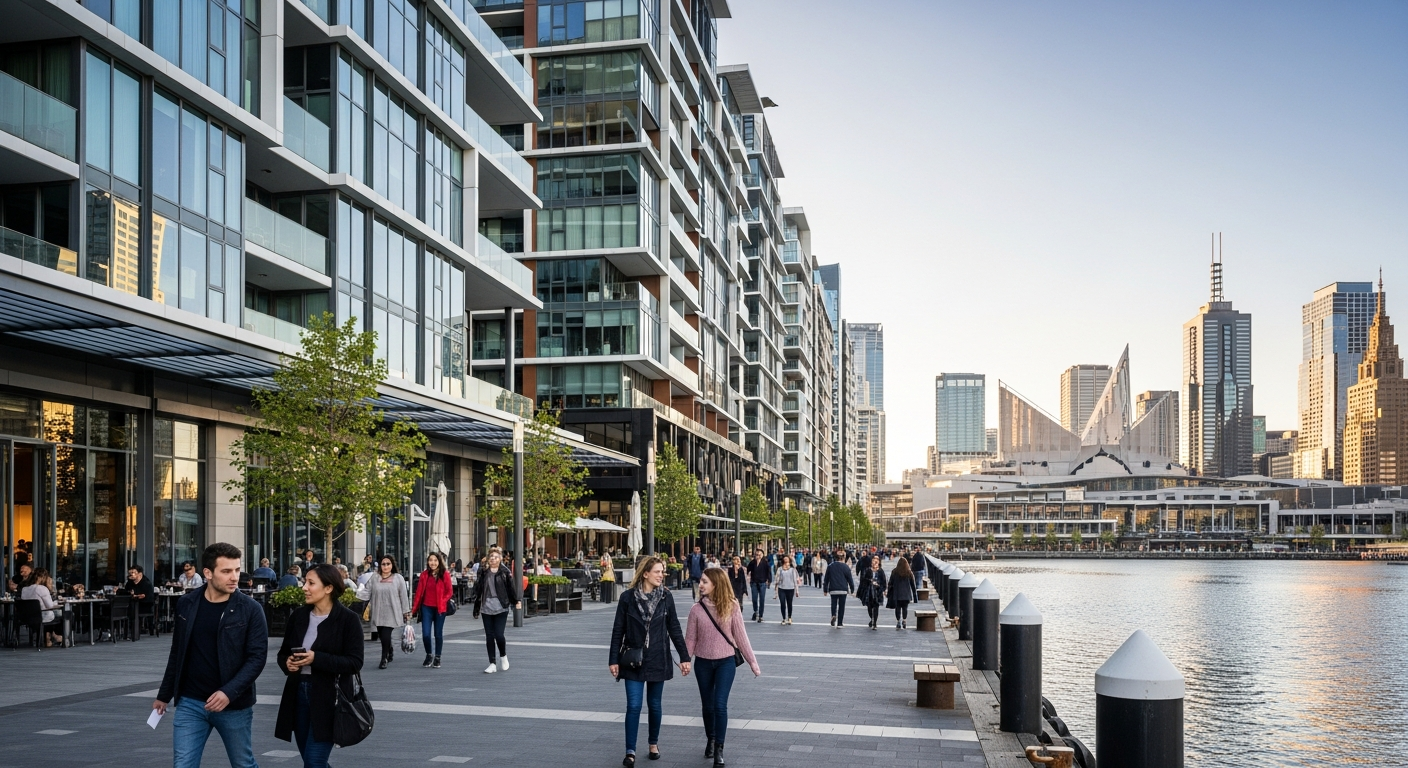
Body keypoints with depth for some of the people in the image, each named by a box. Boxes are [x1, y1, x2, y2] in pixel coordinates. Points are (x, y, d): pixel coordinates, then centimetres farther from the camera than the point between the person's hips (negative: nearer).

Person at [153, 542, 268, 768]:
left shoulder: (250, 609, -8)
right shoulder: (186, 604, 2)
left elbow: (257, 656, -12)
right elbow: (177, 653, 13)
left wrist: (229, 692, -23)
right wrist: (164, 695, 16)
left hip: (234, 705, -2)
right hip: (189, 703, 3)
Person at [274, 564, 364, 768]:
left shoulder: (348, 619, -10)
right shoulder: (298, 616, 7)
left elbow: (355, 662, -14)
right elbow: (283, 653, 16)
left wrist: (316, 659, -24)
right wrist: (287, 662, -8)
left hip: (329, 698, -6)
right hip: (298, 693, 6)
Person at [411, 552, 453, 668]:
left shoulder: (445, 574, -4)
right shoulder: (424, 574, 2)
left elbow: (449, 591, 0)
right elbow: (419, 591, 4)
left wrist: (442, 602, -11)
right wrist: (414, 608, 3)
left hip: (440, 609, -1)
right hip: (426, 607, 1)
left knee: (438, 634, 7)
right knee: (425, 634, -4)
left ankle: (437, 658, 21)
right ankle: (429, 655, 20)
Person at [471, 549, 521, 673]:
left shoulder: (505, 572, 1)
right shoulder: (484, 573, 9)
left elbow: (512, 587, -4)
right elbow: (478, 590, 12)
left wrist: (518, 600, -16)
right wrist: (476, 609, 12)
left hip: (501, 608, -3)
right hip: (486, 609, 3)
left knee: (499, 635, -10)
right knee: (489, 636, 4)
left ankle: (503, 656, 18)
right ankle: (492, 663, 12)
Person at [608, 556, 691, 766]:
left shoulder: (666, 597, -2)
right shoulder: (628, 597, -7)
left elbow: (674, 629, 3)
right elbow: (618, 631, -2)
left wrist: (684, 656, 2)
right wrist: (613, 660, -3)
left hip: (658, 660, 2)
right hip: (633, 660, -1)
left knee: (654, 705, 11)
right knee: (633, 706, -5)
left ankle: (654, 743, 30)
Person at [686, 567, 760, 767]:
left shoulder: (732, 607, -10)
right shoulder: (697, 609, -6)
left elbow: (740, 636, -3)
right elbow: (690, 638, 0)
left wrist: (752, 661, -1)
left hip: (725, 662, -2)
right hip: (703, 662, 2)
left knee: (720, 705, -9)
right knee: (708, 705, 13)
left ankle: (719, 749, 0)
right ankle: (710, 740, 34)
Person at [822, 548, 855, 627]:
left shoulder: (830, 566, 3)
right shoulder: (846, 567, -6)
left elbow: (826, 579, 6)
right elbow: (850, 579, -2)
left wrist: (825, 589, 14)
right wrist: (852, 589, 9)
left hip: (833, 590, 2)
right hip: (843, 590, -2)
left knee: (834, 604, 13)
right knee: (841, 606, 7)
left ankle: (833, 615, -16)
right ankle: (840, 623, 8)